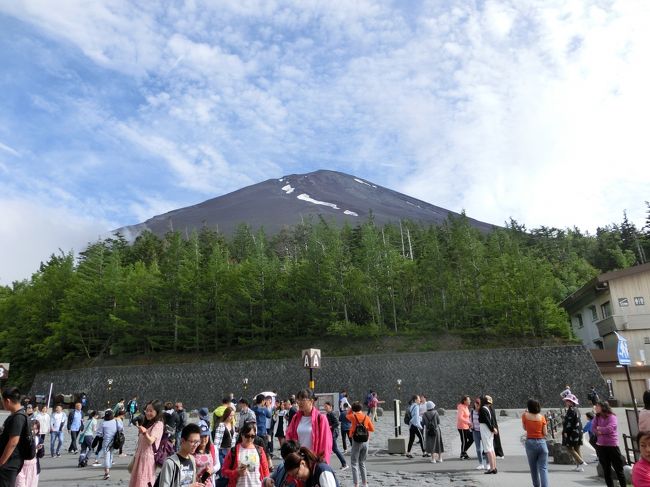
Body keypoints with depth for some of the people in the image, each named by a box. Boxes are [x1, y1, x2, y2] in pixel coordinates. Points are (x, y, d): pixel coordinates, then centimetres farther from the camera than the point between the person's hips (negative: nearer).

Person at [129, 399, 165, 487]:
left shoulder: (158, 424, -11)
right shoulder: (146, 424, 16)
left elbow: (150, 441, -26)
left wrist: (145, 433, -45)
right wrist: (134, 460, 18)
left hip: (148, 458, -8)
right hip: (139, 458, 8)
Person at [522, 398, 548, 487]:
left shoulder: (525, 416, -4)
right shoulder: (542, 417, -4)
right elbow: (545, 433, -3)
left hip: (530, 442, 0)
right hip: (541, 442, 0)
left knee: (533, 468, 16)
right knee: (543, 468, -1)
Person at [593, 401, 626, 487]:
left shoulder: (612, 417, -12)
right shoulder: (597, 417, 6)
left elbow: (609, 429, -22)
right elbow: (593, 428, 0)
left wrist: (599, 428, -7)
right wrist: (601, 432, -18)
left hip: (612, 446, -6)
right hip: (601, 446, 6)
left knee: (618, 469, 4)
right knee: (606, 470, 13)